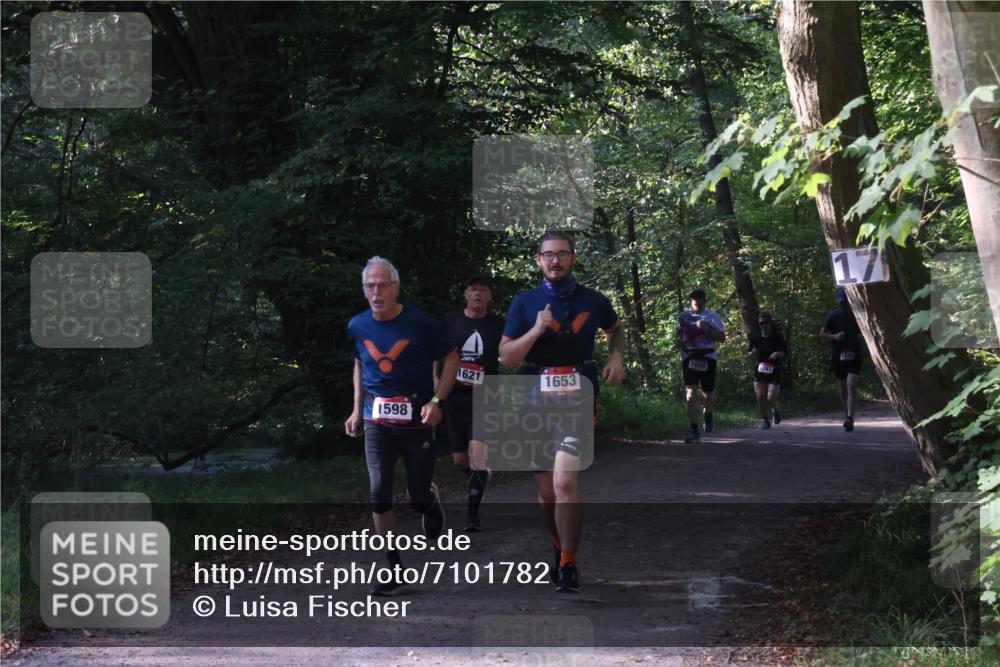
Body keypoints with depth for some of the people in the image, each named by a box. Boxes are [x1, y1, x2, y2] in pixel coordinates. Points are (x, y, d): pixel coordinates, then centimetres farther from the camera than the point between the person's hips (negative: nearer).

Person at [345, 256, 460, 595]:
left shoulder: (421, 323, -11)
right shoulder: (357, 326, 1)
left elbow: (451, 359, -2)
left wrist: (437, 401, -13)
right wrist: (357, 410, 14)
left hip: (416, 421, -2)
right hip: (377, 422, 2)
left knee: (418, 499, 3)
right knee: (379, 493, -11)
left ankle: (431, 501, 43)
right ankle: (394, 570, -2)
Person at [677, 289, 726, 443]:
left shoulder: (712, 316, 1)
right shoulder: (683, 317, 10)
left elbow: (722, 338, -3)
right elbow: (679, 336, 23)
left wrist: (708, 328, -18)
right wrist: (680, 342, -1)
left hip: (707, 357, -1)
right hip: (689, 358, 1)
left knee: (708, 393, 5)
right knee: (691, 393, -12)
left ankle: (709, 416, 41)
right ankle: (694, 431, -14)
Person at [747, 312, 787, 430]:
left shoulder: (778, 338, -2)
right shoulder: (755, 338, 3)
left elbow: (785, 353, 5)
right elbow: (748, 353, 12)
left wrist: (778, 354, -17)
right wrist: (752, 353, -11)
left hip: (774, 371, -2)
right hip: (759, 371, 2)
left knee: (771, 398, -10)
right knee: (760, 397, -5)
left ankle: (775, 410, 25)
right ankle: (765, 419, 13)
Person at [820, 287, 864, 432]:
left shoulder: (855, 315, 4)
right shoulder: (832, 316, 0)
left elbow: (861, 332, 22)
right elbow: (822, 334, 1)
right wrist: (834, 337, -16)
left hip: (854, 356, -1)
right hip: (838, 355, 1)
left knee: (851, 386, -15)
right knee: (843, 387, 13)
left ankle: (850, 418, -22)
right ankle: (847, 412, 36)